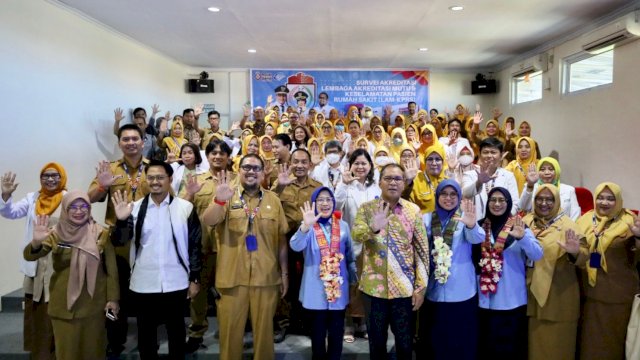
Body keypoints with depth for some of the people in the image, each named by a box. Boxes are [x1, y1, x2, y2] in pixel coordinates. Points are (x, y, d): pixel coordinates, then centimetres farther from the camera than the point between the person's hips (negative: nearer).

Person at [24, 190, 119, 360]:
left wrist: (112, 298, -4)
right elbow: (29, 256, -14)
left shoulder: (102, 234, -4)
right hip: (64, 305, 1)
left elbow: (111, 269, -1)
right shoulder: (55, 234, -2)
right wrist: (37, 243, -35)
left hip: (93, 305, 0)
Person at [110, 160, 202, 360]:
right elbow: (118, 241, -4)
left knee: (176, 330, 16)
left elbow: (195, 245, -1)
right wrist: (121, 220, -23)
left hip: (176, 283, -1)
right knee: (146, 332, 17)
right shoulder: (135, 208, 1)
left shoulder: (185, 207, -5)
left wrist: (195, 279, -1)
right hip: (143, 284, 2)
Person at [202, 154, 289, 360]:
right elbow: (207, 222, -18)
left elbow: (282, 239, 7)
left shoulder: (273, 200, 5)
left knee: (264, 329, 14)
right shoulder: (228, 197, -1)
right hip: (233, 277, -1)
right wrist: (219, 200, -37)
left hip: (266, 277, 2)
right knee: (230, 330, 11)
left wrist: (284, 273, 6)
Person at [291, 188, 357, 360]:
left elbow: (350, 255, 11)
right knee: (318, 333, 10)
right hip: (316, 290, -2)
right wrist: (306, 226, -42)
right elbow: (296, 246, -26)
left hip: (338, 289, 2)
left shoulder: (343, 226, 4)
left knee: (336, 333, 11)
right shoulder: (308, 226, -6)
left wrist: (354, 279, 10)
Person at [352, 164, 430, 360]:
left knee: (405, 341, 13)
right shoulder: (366, 208, -2)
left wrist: (421, 287, -4)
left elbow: (422, 251, 0)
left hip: (405, 287, 0)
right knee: (376, 340, 14)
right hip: (373, 286, 0)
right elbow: (356, 235, -20)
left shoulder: (414, 210, 0)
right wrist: (373, 227, -41)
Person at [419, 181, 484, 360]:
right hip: (433, 291, 2)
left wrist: (471, 225, -44)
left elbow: (477, 238, -21)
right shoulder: (426, 219, 5)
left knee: (461, 339, 6)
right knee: (434, 338, 10)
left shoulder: (465, 218, -1)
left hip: (461, 291, -1)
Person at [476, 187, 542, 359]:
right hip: (485, 298, 2)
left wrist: (522, 237, -33)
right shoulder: (480, 226, 5)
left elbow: (537, 255, -15)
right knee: (486, 345, 11)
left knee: (510, 345, 7)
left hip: (512, 299, -2)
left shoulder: (519, 227, -2)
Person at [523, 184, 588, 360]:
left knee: (556, 342, 8)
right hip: (532, 291, 3)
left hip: (559, 295, -3)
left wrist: (575, 252, -36)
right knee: (534, 340, 15)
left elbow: (583, 257, -15)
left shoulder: (567, 225, -7)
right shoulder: (526, 221, 4)